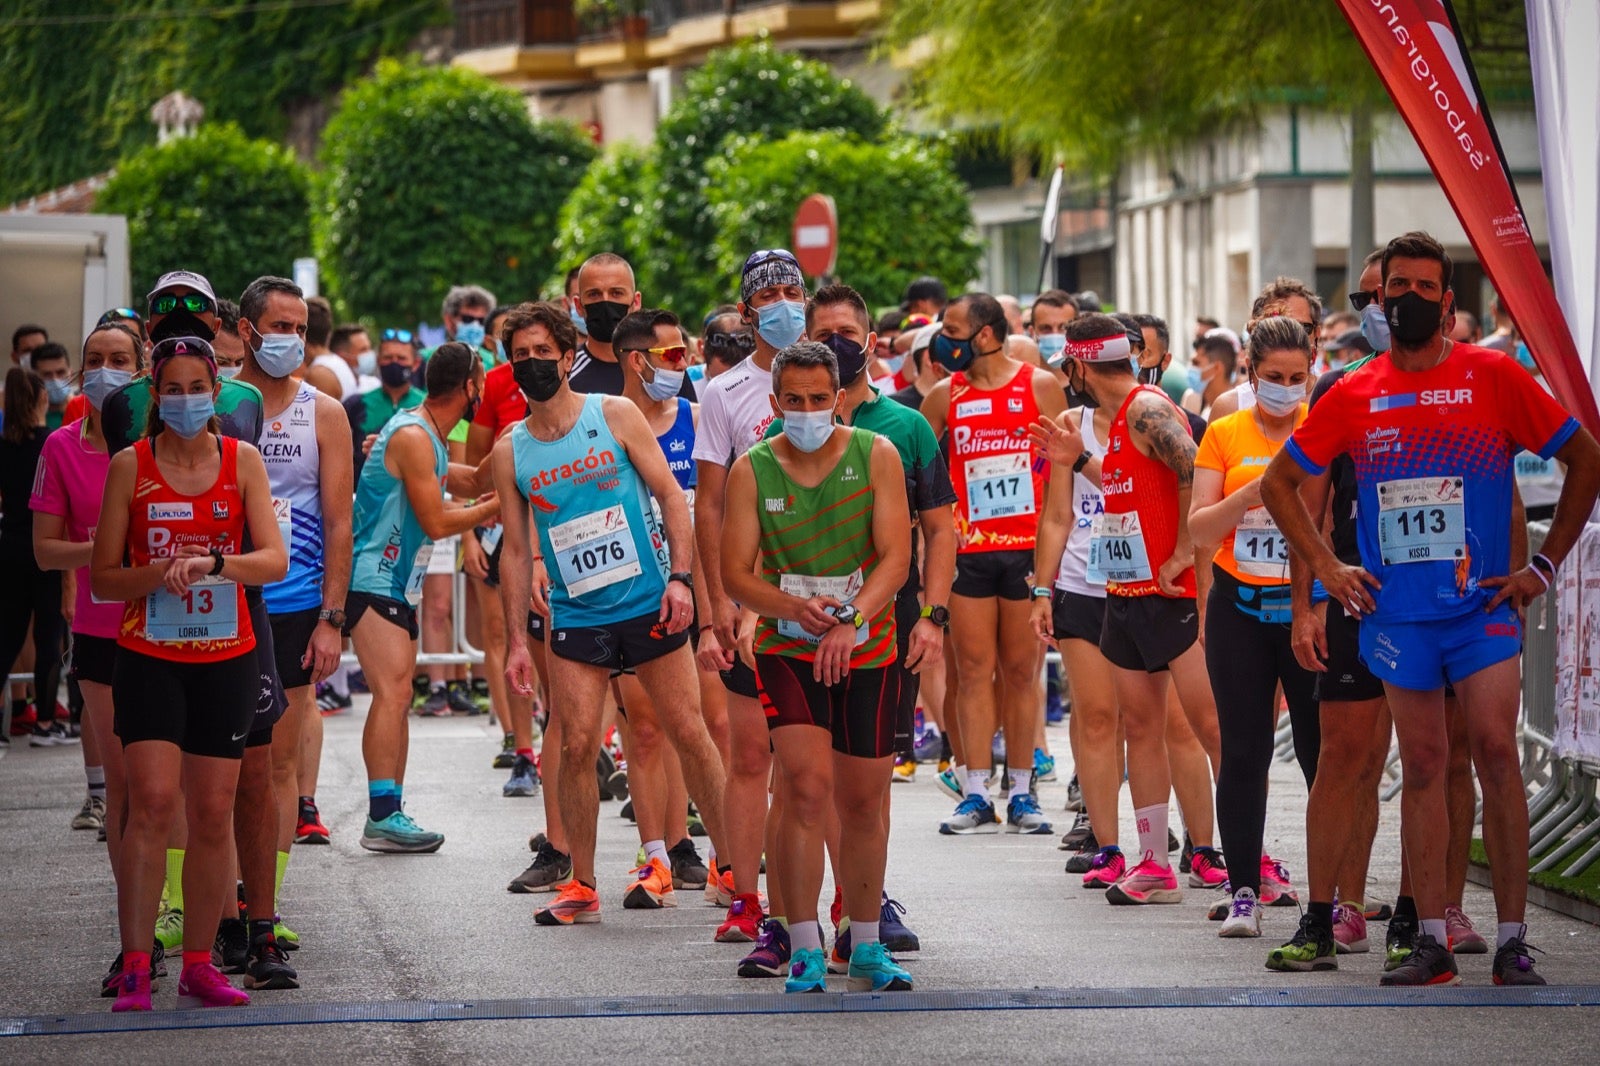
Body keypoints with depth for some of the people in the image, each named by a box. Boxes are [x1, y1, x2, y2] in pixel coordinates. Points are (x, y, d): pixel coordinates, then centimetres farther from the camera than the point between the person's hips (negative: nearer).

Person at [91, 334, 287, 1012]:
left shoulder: (242, 461, 4)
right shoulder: (130, 465, 1)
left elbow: (275, 561, -6)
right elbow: (102, 577, 2)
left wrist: (210, 562, -23)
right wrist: (160, 573, -17)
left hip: (226, 658, 2)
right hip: (149, 656, -2)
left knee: (213, 814, 3)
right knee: (153, 802, -15)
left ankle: (198, 965, 12)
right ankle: (135, 968, -12)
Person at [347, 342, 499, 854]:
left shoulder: (427, 437, 16)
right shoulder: (412, 436, -16)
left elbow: (461, 481, 33)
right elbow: (435, 522, -17)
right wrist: (496, 506, -6)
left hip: (399, 582, 11)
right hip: (373, 579, -11)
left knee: (397, 696, 12)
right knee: (393, 690, -20)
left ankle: (390, 812, 17)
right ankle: (383, 814, -27)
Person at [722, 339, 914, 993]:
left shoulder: (875, 457, -3)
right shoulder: (751, 471, -2)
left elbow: (896, 557, -10)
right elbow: (734, 572, -3)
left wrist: (850, 621, -24)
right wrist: (794, 608, -21)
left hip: (867, 649, 1)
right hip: (787, 650, -1)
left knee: (863, 799, 8)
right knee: (808, 785, -17)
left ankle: (866, 947, 24)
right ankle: (805, 953, -13)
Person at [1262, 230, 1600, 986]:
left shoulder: (1493, 377, -1)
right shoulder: (1354, 396, 6)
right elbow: (1278, 483, 17)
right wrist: (1325, 568, 8)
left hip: (1482, 604, -2)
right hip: (1396, 610, 2)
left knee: (1496, 753, -10)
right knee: (1422, 766, 4)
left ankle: (1512, 939, -6)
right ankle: (1431, 941, 6)